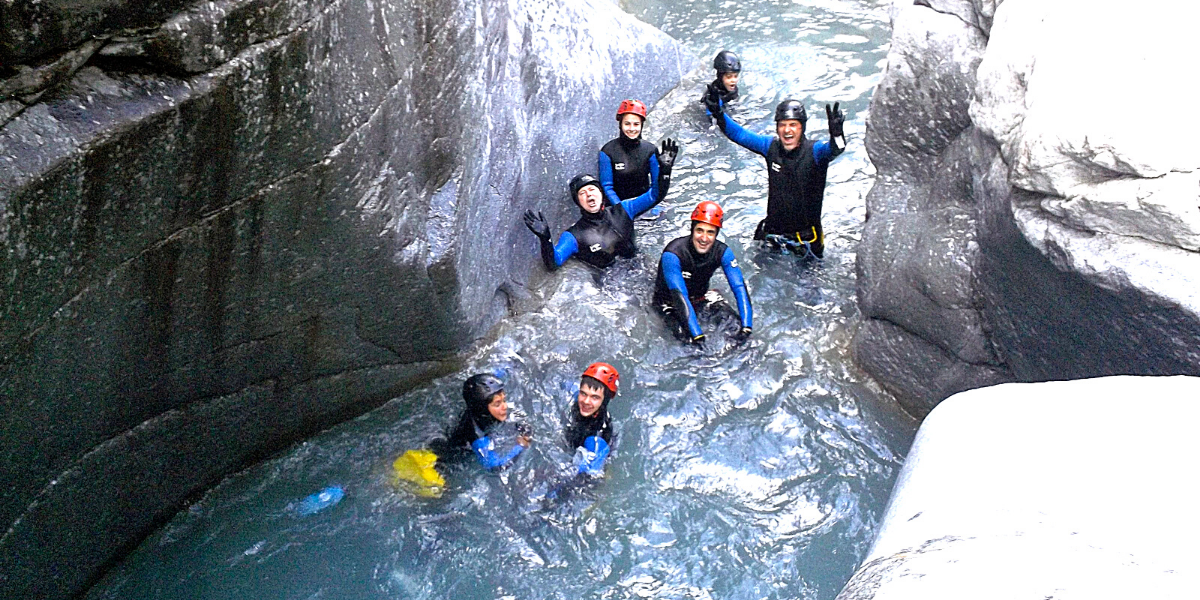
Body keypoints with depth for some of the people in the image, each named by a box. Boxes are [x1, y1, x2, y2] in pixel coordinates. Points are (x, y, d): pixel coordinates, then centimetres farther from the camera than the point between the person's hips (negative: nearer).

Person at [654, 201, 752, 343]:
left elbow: (739, 287, -22)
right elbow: (680, 296, -38)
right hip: (670, 301, -4)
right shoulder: (673, 254, -33)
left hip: (701, 296, 4)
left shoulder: (722, 252, -19)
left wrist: (746, 327, -33)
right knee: (687, 335, -25)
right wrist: (698, 336, -44)